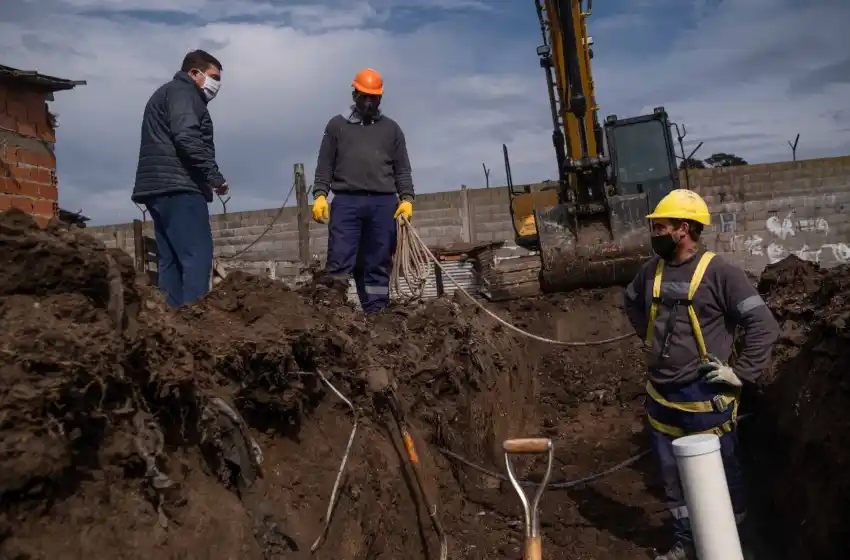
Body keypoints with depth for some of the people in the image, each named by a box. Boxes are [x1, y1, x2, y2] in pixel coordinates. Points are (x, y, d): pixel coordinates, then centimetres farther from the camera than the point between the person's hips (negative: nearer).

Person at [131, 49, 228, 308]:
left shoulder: (166, 94, 32)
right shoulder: (182, 92, 0)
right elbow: (186, 138, -17)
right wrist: (215, 176, -15)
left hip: (160, 187, 10)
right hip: (177, 187, -10)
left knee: (172, 259, 5)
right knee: (197, 255, -15)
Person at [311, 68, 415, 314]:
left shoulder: (391, 128, 18)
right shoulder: (336, 125, 15)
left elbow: (402, 169, 13)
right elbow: (325, 165, 11)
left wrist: (407, 199, -1)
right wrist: (320, 195, -3)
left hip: (383, 203, 1)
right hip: (346, 201, -1)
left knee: (378, 265, 0)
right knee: (338, 262, -9)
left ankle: (376, 314, 3)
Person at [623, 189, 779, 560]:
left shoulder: (719, 272, -15)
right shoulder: (652, 270, 3)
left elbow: (764, 326, -14)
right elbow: (631, 303, 24)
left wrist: (741, 373, -15)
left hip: (705, 397, -6)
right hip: (660, 396, 6)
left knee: (720, 477, 10)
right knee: (673, 476, 18)